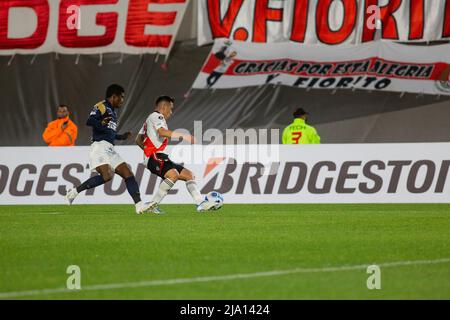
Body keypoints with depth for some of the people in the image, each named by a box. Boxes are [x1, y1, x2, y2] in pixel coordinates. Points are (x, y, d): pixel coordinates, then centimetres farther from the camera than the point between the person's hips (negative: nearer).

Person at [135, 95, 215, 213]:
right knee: (174, 175, -34)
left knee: (189, 175, 8)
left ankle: (201, 204, -1)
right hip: (155, 156, -11)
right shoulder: (156, 116, -4)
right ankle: (153, 205, -30)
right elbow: (162, 132, -23)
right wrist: (184, 136, -22)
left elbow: (138, 140, 31)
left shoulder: (149, 119, 29)